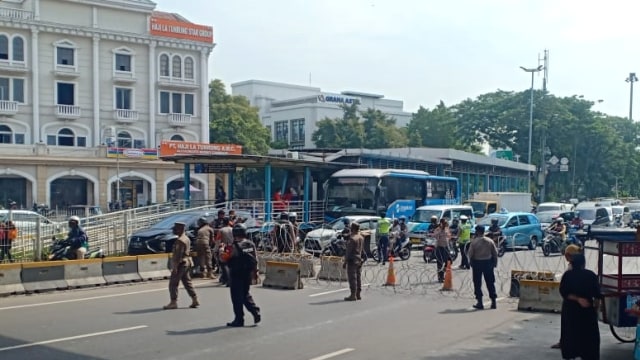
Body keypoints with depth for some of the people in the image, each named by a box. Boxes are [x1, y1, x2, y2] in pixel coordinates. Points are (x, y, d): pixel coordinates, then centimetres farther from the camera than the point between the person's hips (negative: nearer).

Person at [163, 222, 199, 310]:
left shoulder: (180, 240, -18)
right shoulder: (186, 238, 14)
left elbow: (178, 255, -22)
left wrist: (175, 267, -21)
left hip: (181, 264, -10)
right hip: (187, 263, 10)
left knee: (173, 283, -3)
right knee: (187, 282, 13)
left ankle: (173, 302, -1)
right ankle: (195, 300, 11)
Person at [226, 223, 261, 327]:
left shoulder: (235, 246, -16)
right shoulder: (251, 244, 4)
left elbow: (229, 260, -14)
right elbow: (255, 259, 8)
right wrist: (254, 270, 17)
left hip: (237, 274, -7)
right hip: (248, 274, 7)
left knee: (237, 297, 2)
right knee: (246, 295, 21)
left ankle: (239, 320, 7)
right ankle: (256, 312, 9)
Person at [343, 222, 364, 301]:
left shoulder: (352, 238, -17)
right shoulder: (361, 238, 7)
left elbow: (349, 251, -18)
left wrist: (345, 262, -13)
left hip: (352, 260, -8)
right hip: (359, 260, 8)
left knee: (352, 278, -5)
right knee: (358, 277, 12)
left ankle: (353, 295, -4)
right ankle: (358, 294, 17)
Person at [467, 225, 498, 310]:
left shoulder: (474, 241, -11)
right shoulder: (490, 241, 0)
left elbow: (470, 254, -10)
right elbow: (495, 253, 2)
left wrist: (471, 262, 6)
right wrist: (495, 263, 12)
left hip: (477, 263, -3)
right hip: (488, 262, 3)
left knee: (477, 283, 5)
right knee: (490, 283, 11)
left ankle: (480, 302, 3)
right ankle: (493, 302, 12)